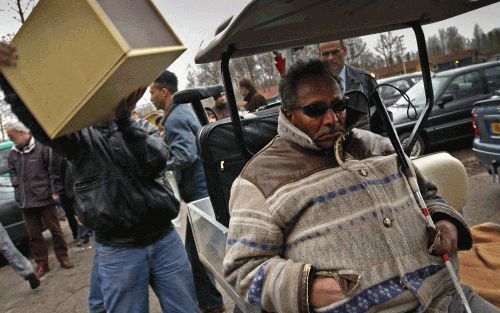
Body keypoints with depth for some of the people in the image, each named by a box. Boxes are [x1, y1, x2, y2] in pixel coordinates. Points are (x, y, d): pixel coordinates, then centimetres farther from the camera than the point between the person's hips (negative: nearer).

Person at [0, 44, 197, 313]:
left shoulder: (143, 131, 10)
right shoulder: (80, 135, 4)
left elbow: (153, 162, -11)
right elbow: (33, 116, -12)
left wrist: (123, 118, -20)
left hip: (165, 239, 2)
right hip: (119, 251, -2)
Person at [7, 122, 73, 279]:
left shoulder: (42, 148, -7)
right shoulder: (12, 154, 8)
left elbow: (53, 170, -7)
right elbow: (13, 174, 18)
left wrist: (53, 191, -11)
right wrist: (18, 187, 4)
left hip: (45, 197, -4)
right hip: (25, 201, 5)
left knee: (55, 229, 7)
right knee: (34, 235, 10)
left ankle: (63, 257, 22)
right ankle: (42, 264, 22)